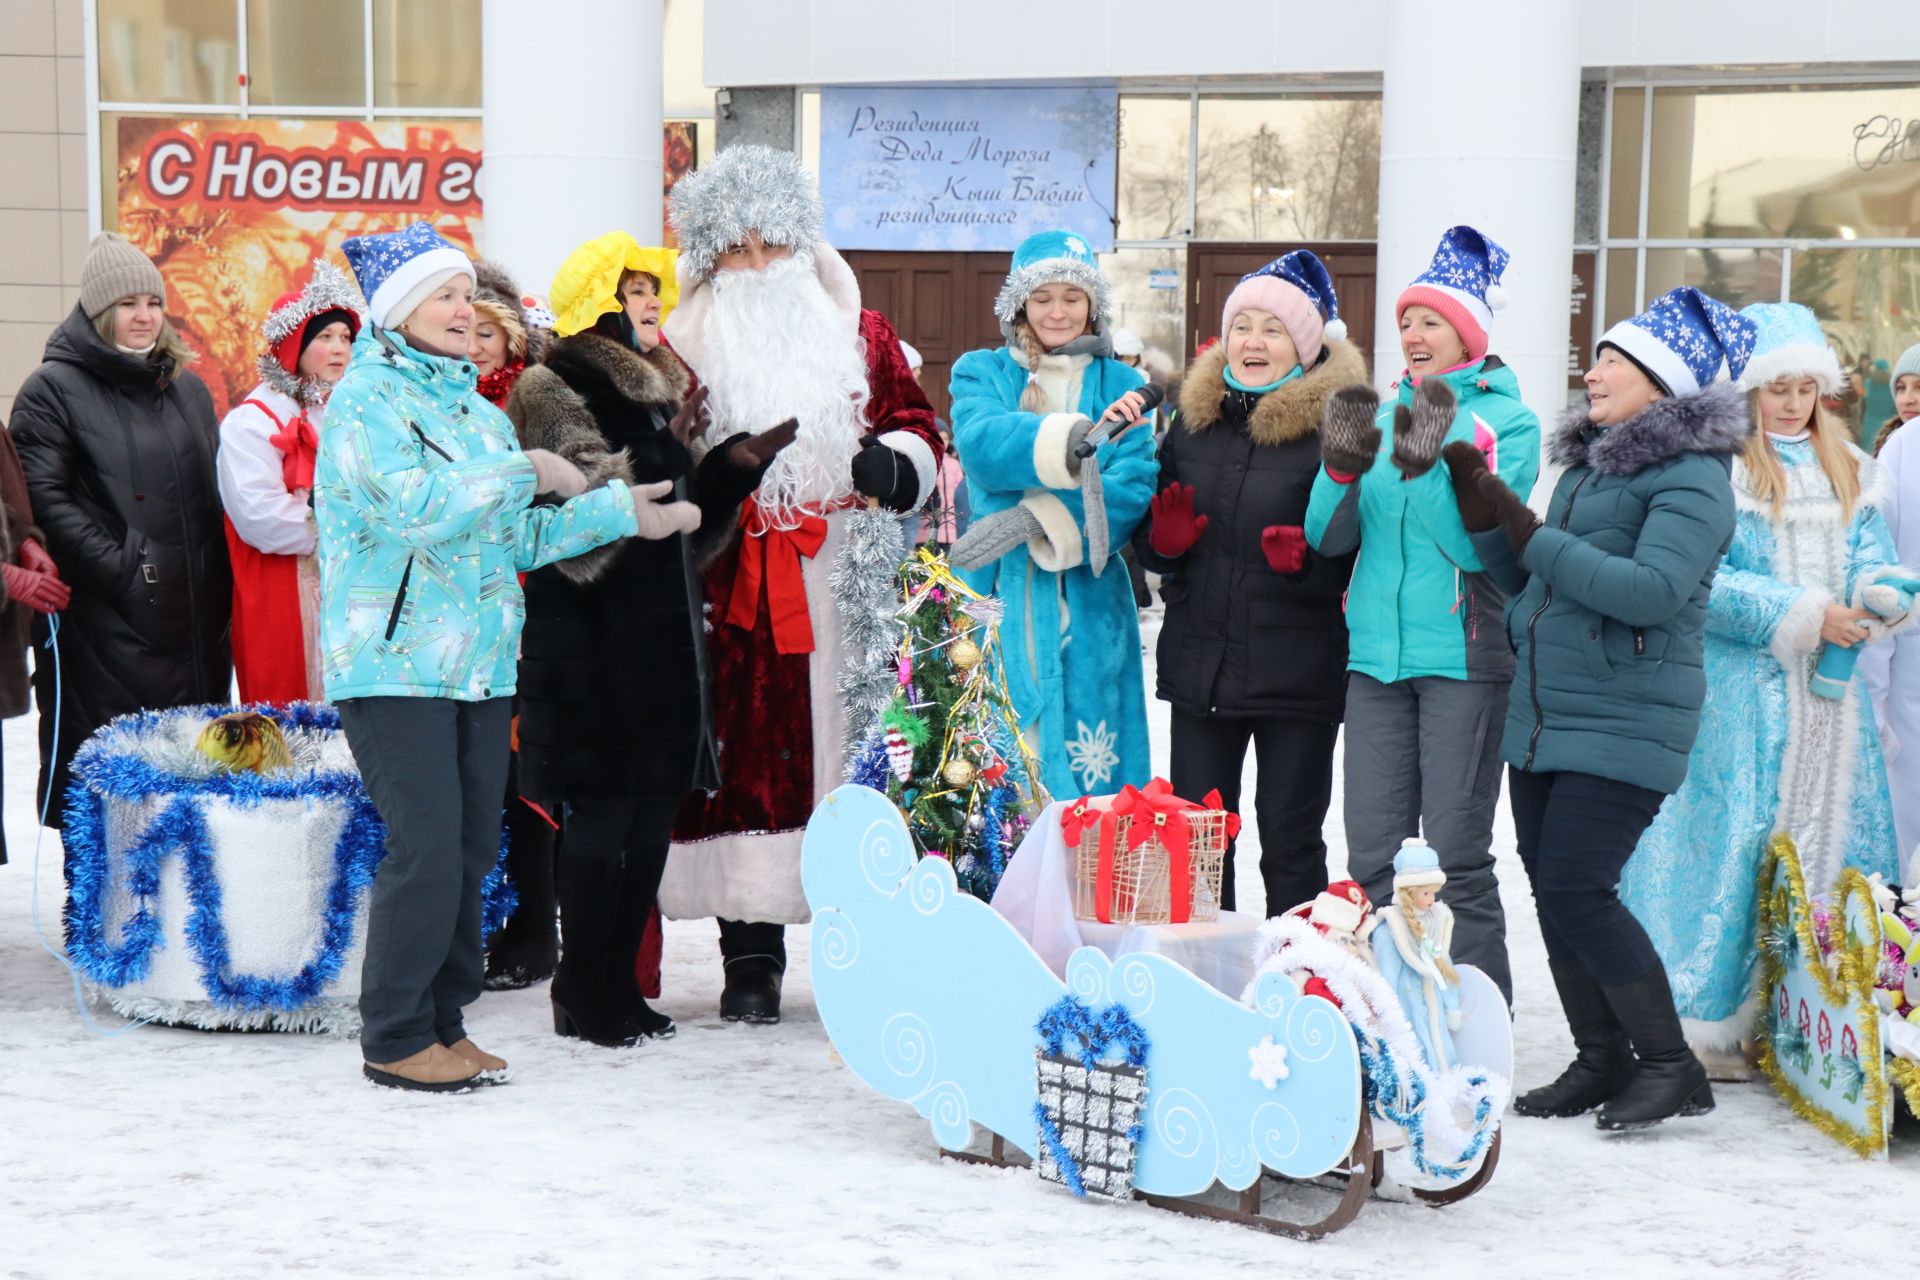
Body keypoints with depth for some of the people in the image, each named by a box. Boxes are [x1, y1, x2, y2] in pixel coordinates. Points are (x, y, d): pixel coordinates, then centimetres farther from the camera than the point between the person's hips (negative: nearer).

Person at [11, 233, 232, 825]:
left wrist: (220, 594, 9)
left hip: (195, 627, 6)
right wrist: (121, 567, -17)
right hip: (102, 633, -5)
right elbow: (44, 500, -11)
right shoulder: (53, 390, -1)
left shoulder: (188, 389, 18)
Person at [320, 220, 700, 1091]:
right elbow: (417, 504, -21)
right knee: (426, 849, -10)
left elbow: (521, 538, 18)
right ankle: (394, 1040, 2)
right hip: (395, 666, -8)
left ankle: (442, 1023, 19)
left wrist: (626, 511, 12)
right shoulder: (366, 398, -6)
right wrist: (525, 472, -13)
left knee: (473, 848, 8)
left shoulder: (476, 409, 18)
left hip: (480, 666, 8)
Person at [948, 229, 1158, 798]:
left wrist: (1033, 522, -19)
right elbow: (983, 444, -12)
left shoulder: (1120, 385, 10)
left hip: (1088, 616, 0)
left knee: (1093, 782, -1)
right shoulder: (980, 373, 10)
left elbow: (1134, 489, -4)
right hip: (1000, 604, 0)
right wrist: (1074, 437, -31)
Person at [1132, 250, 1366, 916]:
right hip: (1199, 664, 5)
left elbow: (1357, 550, -7)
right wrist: (1163, 539, -5)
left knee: (1291, 843, 5)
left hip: (1297, 674, -5)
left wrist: (1307, 558, -26)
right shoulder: (1194, 419, 9)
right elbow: (1147, 539, 17)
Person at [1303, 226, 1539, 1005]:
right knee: (1372, 855, 6)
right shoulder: (1388, 415, 14)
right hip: (1378, 655, 5)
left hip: (1462, 656, -5)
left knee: (1457, 854, -4)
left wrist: (1434, 463, -23)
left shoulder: (1505, 419, 0)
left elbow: (1481, 544, -12)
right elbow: (1328, 537, 8)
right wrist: (1343, 470, -10)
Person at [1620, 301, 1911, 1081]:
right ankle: (1712, 1020, 1)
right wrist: (1805, 615, -16)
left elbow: (1870, 557, 12)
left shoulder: (1847, 468, 16)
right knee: (1734, 837, -6)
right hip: (1741, 689, -6)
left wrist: (1883, 592, -11)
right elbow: (1706, 580, -13)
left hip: (1827, 690, 6)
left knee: (1831, 835, 6)